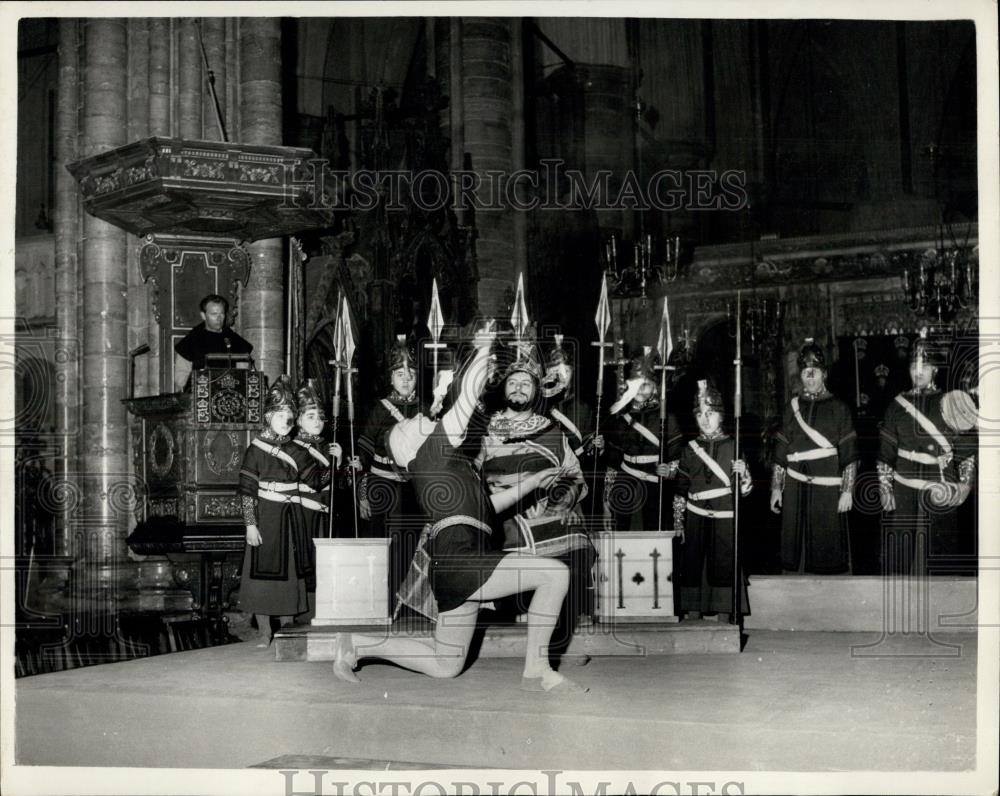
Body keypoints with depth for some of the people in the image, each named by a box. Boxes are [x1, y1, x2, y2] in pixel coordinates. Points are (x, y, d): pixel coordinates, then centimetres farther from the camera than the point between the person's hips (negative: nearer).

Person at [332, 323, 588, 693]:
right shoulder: (433, 449, 3)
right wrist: (483, 349, 10)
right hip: (461, 557, -10)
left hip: (454, 565, 10)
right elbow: (468, 396, -1)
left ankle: (359, 645, 18)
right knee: (555, 573, -14)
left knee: (444, 666, 15)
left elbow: (484, 506, 34)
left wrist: (532, 483, 35)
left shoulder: (439, 465, 27)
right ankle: (536, 670, -11)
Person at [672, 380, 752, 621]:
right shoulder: (690, 449, 8)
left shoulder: (733, 447, 4)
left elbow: (744, 490, 4)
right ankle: (693, 619, 9)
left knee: (723, 567, -3)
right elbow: (680, 491, 11)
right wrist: (678, 524, 7)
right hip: (695, 521, 2)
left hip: (724, 520, -2)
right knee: (692, 568, 1)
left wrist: (742, 473, -17)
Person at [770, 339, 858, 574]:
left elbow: (850, 455, -1)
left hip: (828, 489, -3)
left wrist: (847, 491, -7)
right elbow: (780, 452, 12)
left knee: (827, 548, -4)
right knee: (796, 546, 3)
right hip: (795, 490, 3)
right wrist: (776, 488, 8)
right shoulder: (793, 407, 11)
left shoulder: (838, 409, 2)